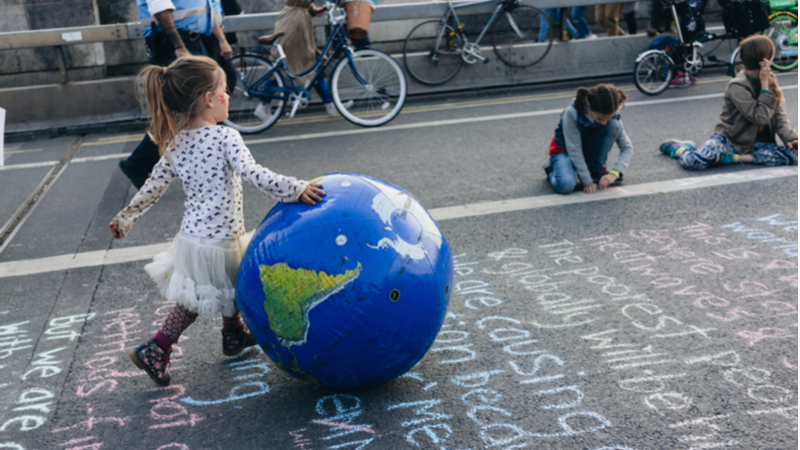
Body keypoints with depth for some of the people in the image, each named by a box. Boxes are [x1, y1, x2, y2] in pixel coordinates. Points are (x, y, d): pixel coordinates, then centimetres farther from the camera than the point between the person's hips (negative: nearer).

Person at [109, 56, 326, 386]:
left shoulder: (175, 144, 2)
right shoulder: (226, 138, -17)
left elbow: (152, 187, 7)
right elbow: (255, 176, -28)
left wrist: (125, 219, 20)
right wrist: (296, 189, -28)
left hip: (191, 236, 6)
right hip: (219, 243, -6)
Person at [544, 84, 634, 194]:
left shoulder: (611, 115, -19)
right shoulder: (572, 113, -31)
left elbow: (627, 148, -15)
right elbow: (574, 151, -26)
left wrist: (614, 172, -30)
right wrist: (587, 182, -26)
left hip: (589, 150, 4)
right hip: (565, 151, -4)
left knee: (614, 125, -23)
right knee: (566, 185, -36)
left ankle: (597, 170, -7)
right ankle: (552, 171, 1)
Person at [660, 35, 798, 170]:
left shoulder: (769, 80, 5)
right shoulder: (738, 87, -16)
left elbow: (780, 113, 3)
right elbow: (760, 117, -20)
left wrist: (790, 137, -11)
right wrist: (764, 85, -19)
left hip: (754, 141, 7)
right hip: (729, 138, -7)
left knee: (792, 156, -20)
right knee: (695, 161, -34)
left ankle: (733, 157, -15)